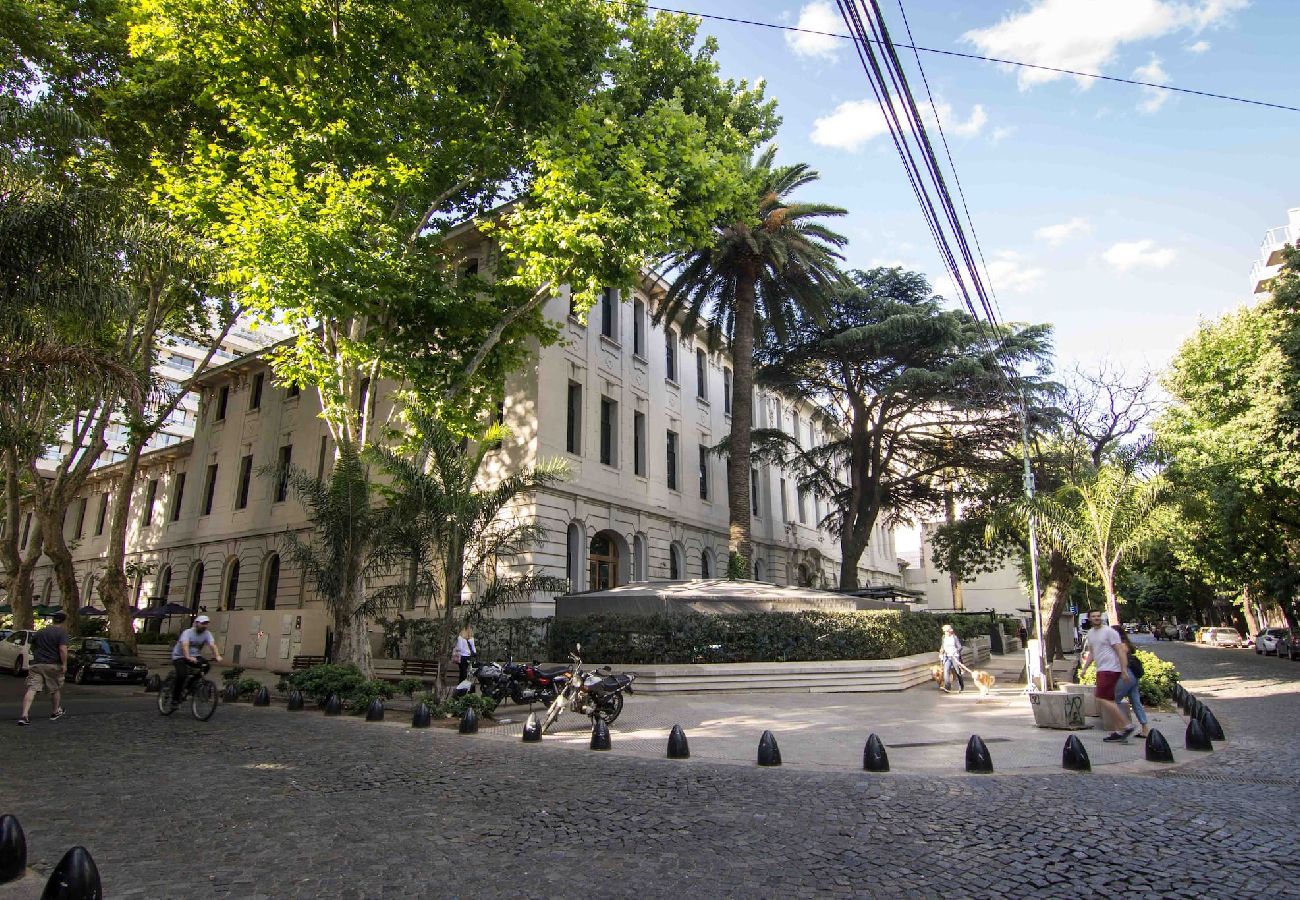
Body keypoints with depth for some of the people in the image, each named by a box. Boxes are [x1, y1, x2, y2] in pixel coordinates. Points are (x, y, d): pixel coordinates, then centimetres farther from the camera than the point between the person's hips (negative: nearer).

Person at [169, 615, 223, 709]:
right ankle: (175, 699, -9)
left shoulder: (207, 634, -7)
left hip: (195, 656, 4)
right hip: (179, 656, -4)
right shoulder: (188, 632, -19)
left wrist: (217, 656, -40)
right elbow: (185, 645, -37)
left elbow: (212, 645, -22)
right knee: (182, 675, -26)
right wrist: (188, 657, -55)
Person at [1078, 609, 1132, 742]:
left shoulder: (1109, 631, -10)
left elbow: (1120, 651, -13)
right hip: (1101, 670, 9)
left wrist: (1124, 670, -20)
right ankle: (1118, 731, 14)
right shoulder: (1090, 633, 16)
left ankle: (1126, 725, -8)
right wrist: (1084, 667, 16)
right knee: (1109, 700, 9)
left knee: (1102, 699, -14)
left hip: (1110, 669, -9)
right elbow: (1091, 653, 24)